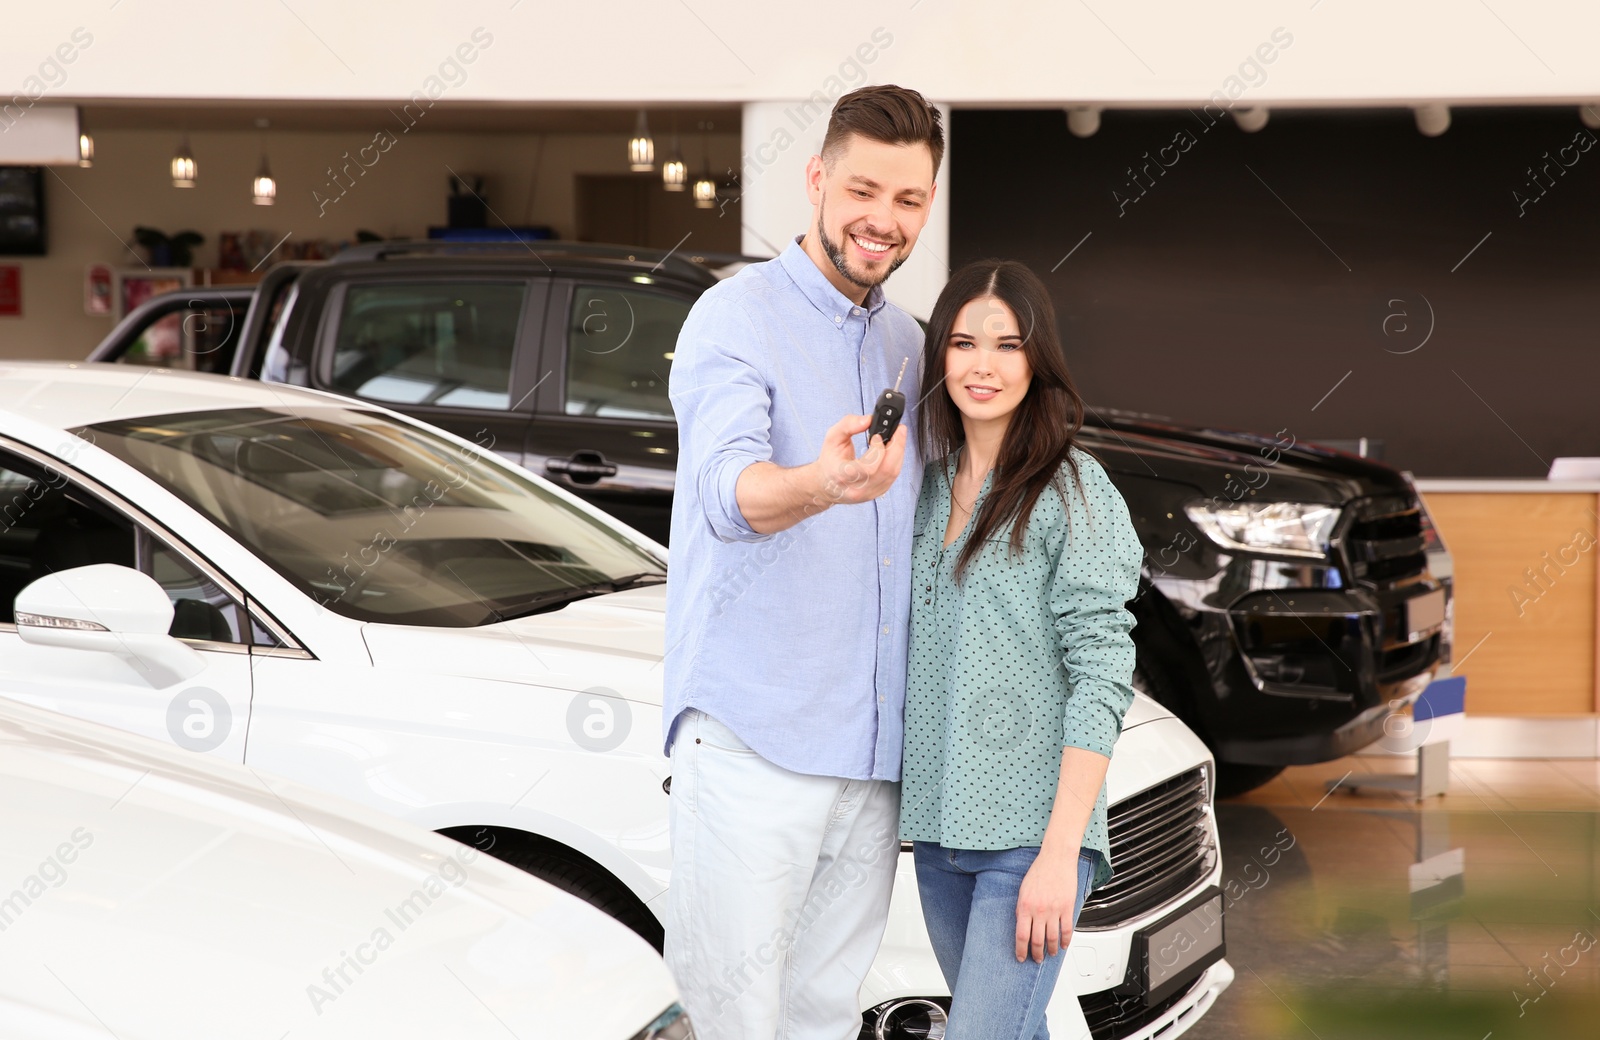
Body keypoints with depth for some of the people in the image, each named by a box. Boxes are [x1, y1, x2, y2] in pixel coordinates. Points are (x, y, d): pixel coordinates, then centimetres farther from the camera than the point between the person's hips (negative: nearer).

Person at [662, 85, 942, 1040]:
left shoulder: (910, 345, 16)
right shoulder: (736, 318, -6)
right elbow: (727, 488, -24)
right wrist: (820, 485, -46)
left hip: (874, 748, 6)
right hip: (751, 737, -6)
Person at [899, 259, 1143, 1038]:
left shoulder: (1076, 493, -9)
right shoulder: (931, 485, 10)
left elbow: (1101, 679, -13)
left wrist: (1060, 853, -18)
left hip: (1031, 831, -6)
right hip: (937, 827, 6)